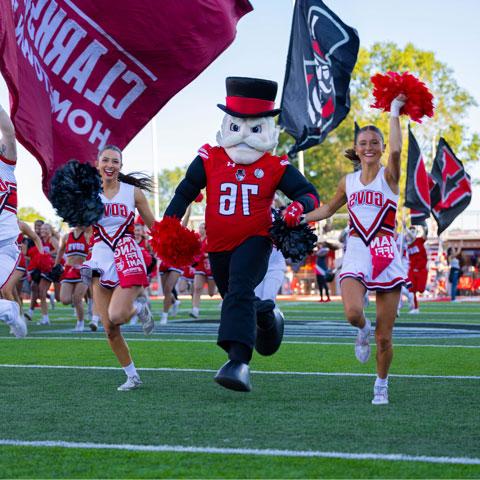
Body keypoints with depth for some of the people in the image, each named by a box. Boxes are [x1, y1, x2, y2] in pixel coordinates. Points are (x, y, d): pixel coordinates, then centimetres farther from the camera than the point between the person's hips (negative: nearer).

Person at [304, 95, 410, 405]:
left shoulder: (389, 176, 1)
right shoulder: (348, 182, 12)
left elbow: (396, 150, -20)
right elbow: (329, 208, 28)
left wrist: (395, 112, -13)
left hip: (386, 256, -2)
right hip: (356, 254, 2)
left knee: (384, 337, -2)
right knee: (353, 313, -27)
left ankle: (381, 385, 20)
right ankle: (363, 331, 9)